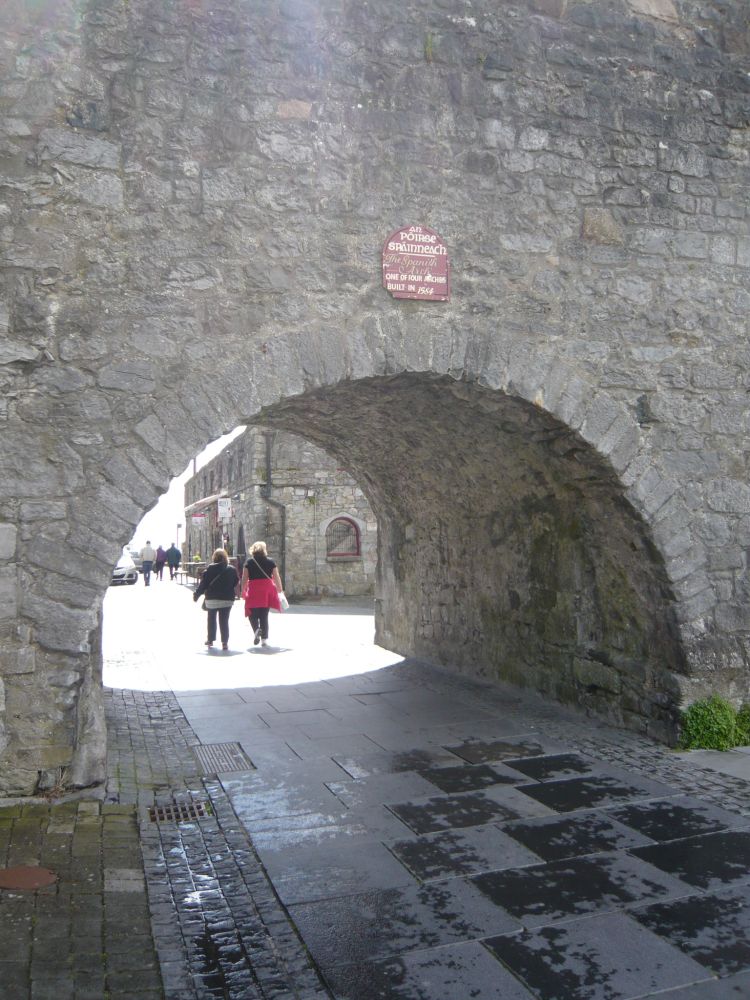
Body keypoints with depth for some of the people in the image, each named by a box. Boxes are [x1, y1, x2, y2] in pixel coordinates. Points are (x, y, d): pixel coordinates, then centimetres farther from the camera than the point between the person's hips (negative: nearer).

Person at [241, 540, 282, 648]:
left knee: (253, 614, 9)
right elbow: (276, 577, 4)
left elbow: (244, 578, -1)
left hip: (253, 591, -2)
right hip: (267, 589, 2)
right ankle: (264, 638, 8)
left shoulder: (249, 562, 1)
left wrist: (243, 591, 7)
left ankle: (256, 629, -19)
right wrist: (280, 589, 13)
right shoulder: (270, 562, 5)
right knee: (264, 615, 9)